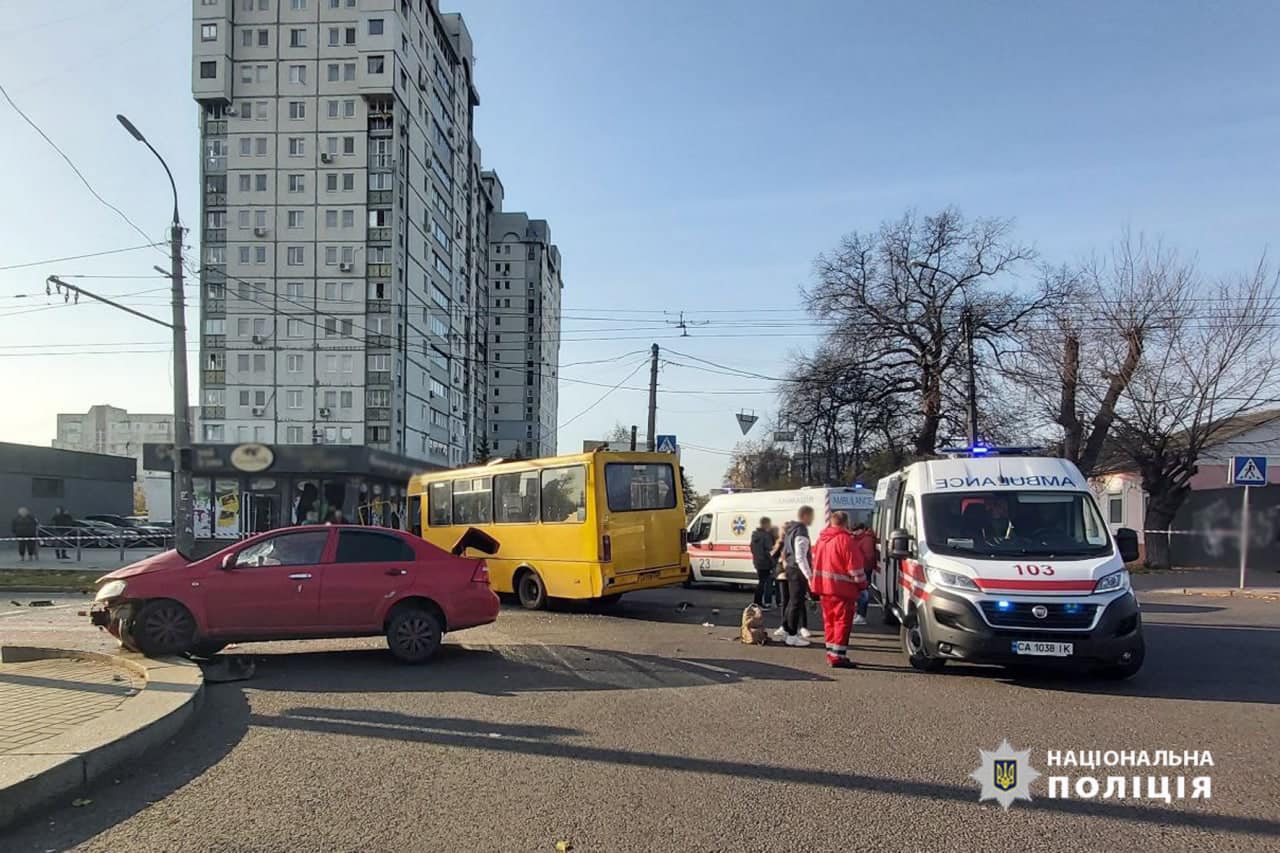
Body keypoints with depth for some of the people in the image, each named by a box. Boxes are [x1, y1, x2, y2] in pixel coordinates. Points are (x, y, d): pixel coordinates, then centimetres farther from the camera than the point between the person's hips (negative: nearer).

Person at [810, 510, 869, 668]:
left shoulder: (821, 539, 13)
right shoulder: (846, 540, -14)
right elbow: (855, 567, -13)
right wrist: (862, 584, -2)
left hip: (824, 587, 8)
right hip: (842, 589, -8)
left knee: (830, 620, 15)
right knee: (843, 621, -4)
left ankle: (831, 653, 20)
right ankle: (838, 655, -7)